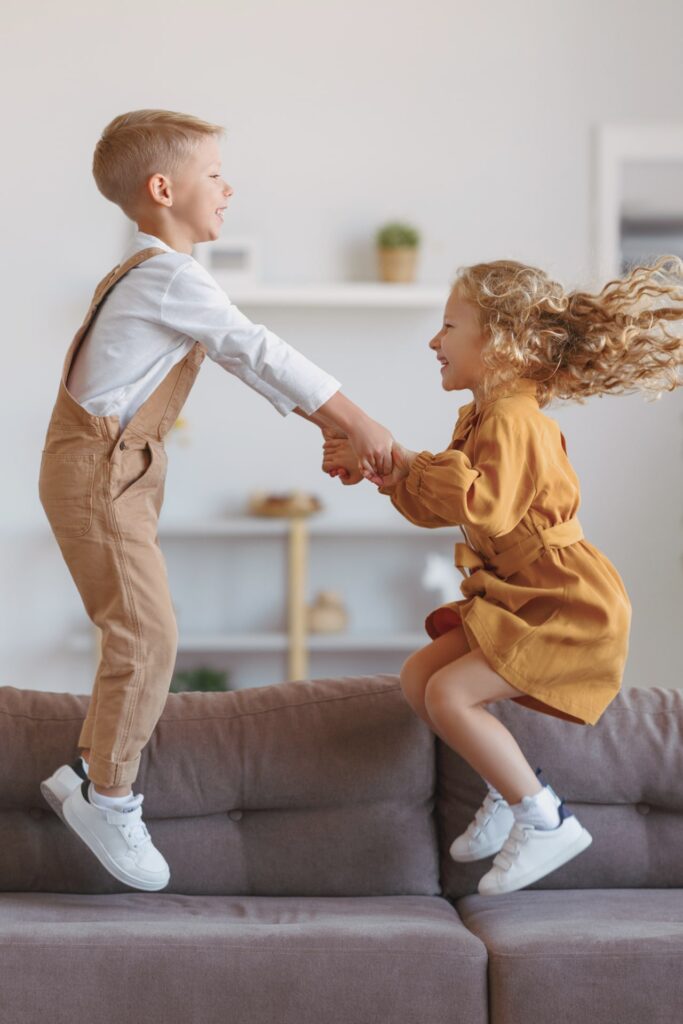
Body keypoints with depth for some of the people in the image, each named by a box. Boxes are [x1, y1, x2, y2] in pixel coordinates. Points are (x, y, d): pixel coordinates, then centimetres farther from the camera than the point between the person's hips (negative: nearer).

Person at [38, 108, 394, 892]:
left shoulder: (156, 275, 16)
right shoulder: (171, 277, -17)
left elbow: (247, 362, 16)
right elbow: (261, 354, -20)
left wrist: (335, 427, 12)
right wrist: (360, 424, -14)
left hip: (122, 470, 11)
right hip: (96, 470, -10)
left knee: (136, 632, 13)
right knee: (147, 634, -11)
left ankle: (88, 773, 23)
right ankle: (110, 798, -1)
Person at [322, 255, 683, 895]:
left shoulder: (515, 421, -19)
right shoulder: (481, 417, 14)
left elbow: (483, 505, -34)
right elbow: (437, 504, 21)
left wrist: (414, 463, -24)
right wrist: (375, 470, 10)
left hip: (566, 611, -11)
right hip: (514, 600, 11)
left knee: (450, 693, -19)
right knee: (418, 678, 7)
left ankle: (545, 820, -9)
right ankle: (510, 788, 16)